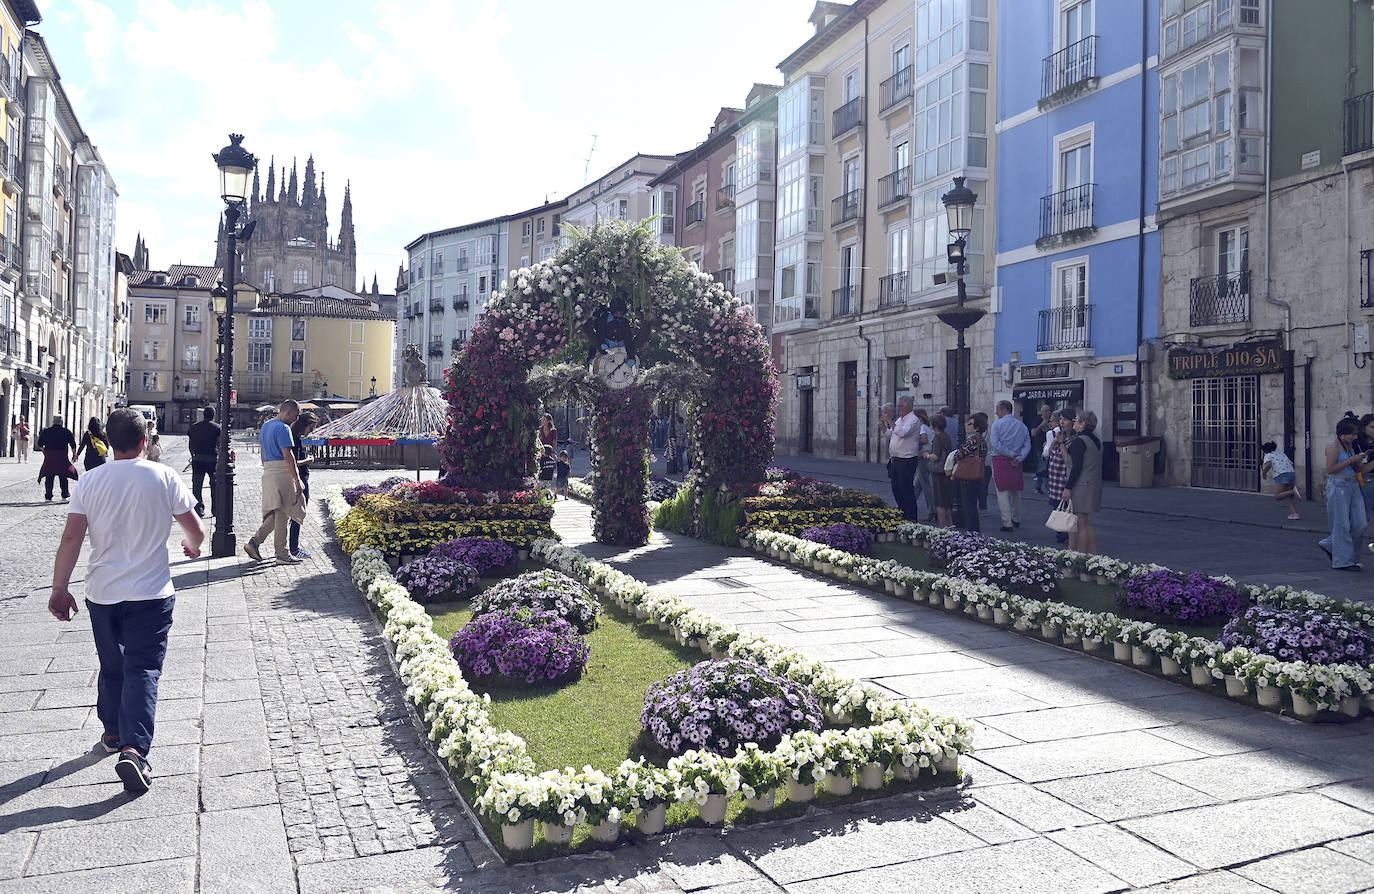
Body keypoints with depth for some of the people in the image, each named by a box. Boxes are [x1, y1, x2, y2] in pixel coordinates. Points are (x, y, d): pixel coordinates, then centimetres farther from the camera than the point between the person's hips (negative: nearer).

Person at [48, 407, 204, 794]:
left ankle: (113, 733, 37)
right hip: (150, 593, -3)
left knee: (111, 667, 20)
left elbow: (71, 537, -7)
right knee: (142, 671, -3)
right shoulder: (163, 477, -7)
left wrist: (59, 588, -2)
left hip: (102, 593, 3)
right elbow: (196, 531, -4)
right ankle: (134, 749, -17)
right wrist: (192, 546, 19)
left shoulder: (90, 482, -1)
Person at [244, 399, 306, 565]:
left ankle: (254, 542, 1)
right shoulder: (283, 428, -12)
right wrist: (297, 481, -17)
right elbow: (288, 456, -17)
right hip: (282, 473, -9)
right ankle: (282, 554, 2)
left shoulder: (266, 425, 17)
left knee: (274, 514, 14)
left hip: (267, 472, 9)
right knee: (282, 514, -3)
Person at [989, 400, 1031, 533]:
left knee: (1002, 492, -4)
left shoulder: (997, 424, -4)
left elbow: (994, 444, -14)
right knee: (1016, 492, 17)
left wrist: (1011, 454, -12)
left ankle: (1007, 523, -8)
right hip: (1016, 462, 5)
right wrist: (1018, 458, -7)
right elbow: (1027, 445, 2)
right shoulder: (1022, 425, 10)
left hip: (1000, 461, -5)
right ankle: (1016, 519, 30)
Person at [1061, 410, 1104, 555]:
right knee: (1086, 523, 17)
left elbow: (1077, 468, -20)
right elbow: (1097, 465, 16)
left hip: (1081, 487, -9)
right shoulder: (1096, 441, 13)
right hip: (1094, 485, 9)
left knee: (1080, 524, -4)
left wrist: (1068, 488, -18)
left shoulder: (1078, 441, -14)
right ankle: (1093, 554, 20)